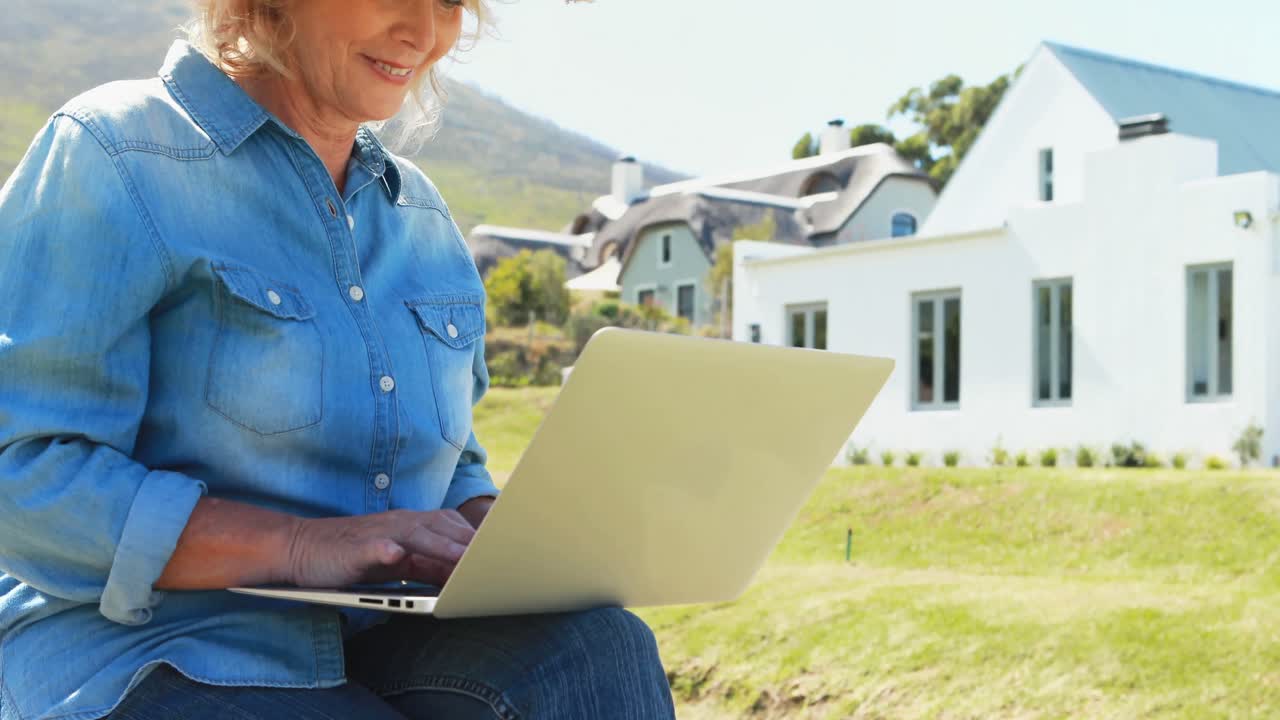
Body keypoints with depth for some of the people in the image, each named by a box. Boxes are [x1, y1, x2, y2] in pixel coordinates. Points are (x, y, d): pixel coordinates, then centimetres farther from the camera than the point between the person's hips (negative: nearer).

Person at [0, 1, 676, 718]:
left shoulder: (420, 212, 15)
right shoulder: (114, 155, -6)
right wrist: (298, 544, -25)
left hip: (377, 640, 7)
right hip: (149, 653, -6)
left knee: (596, 643, -24)